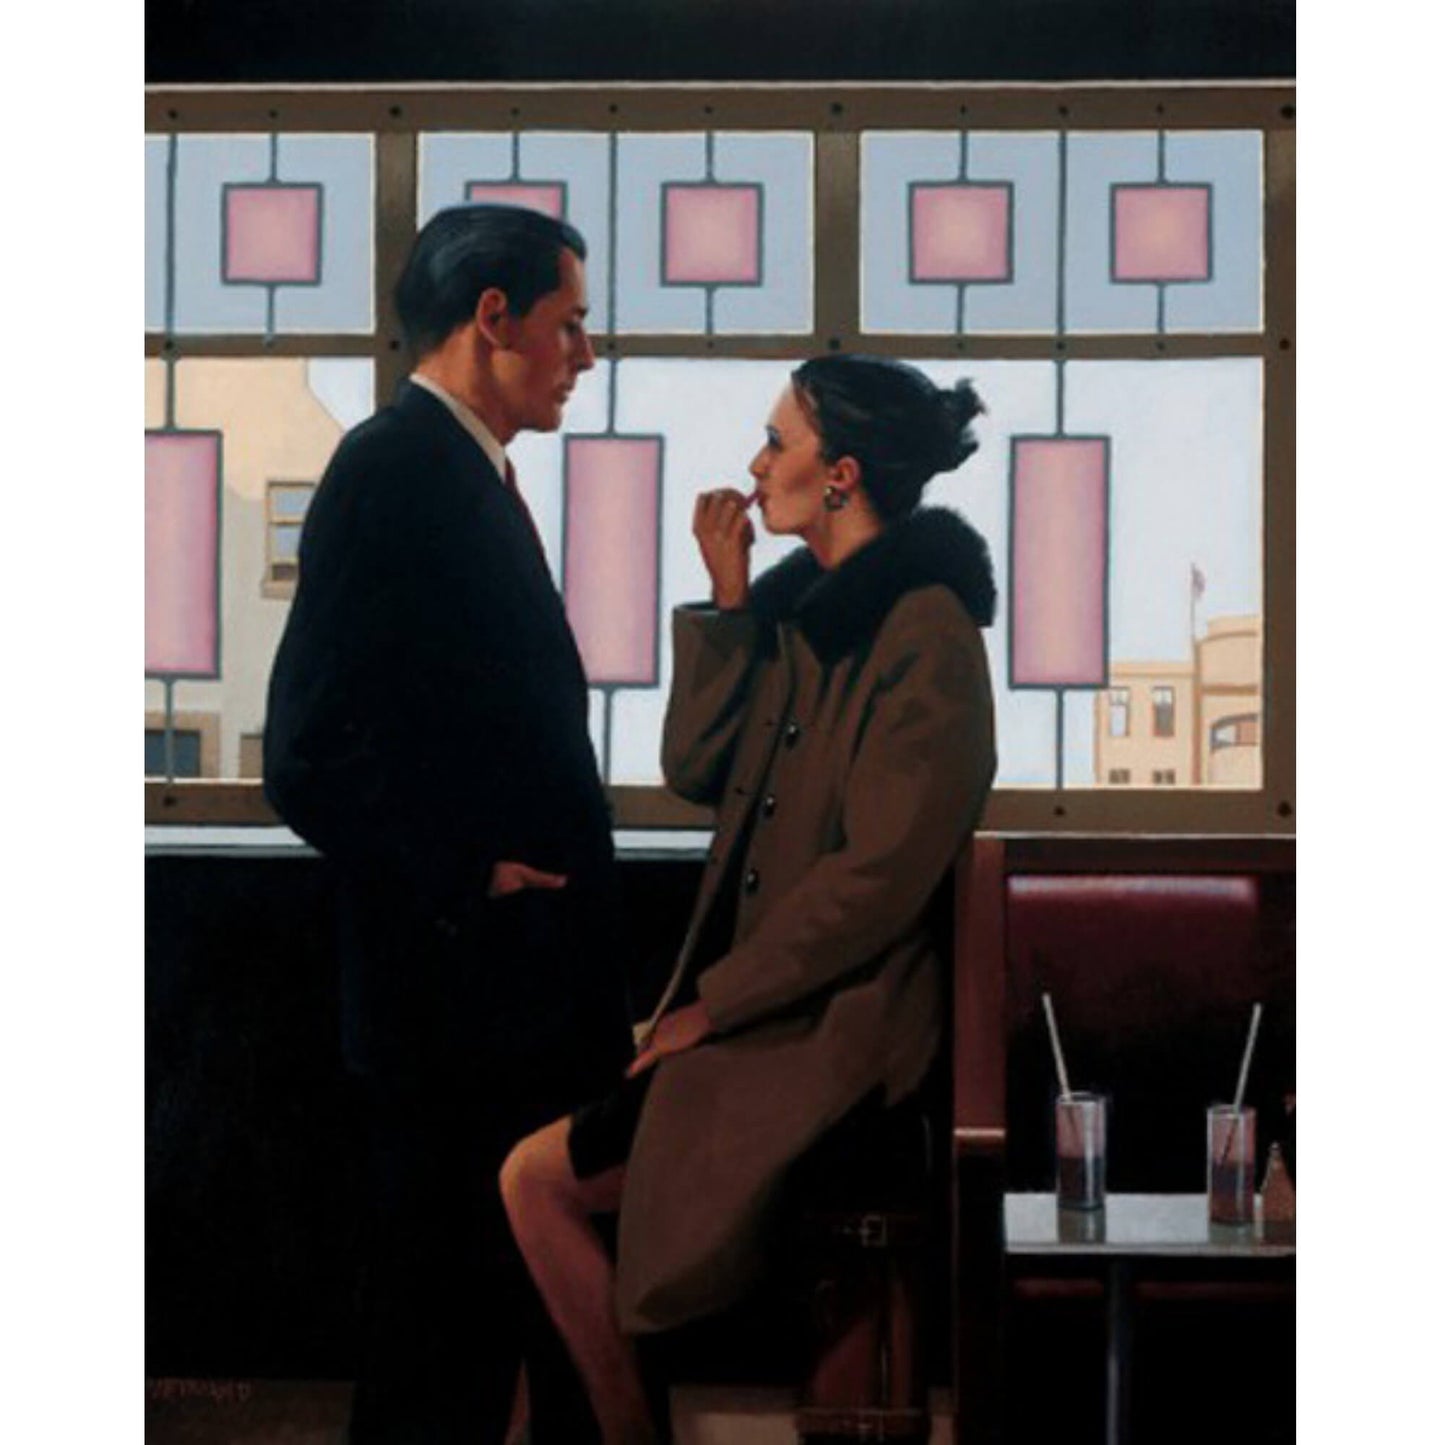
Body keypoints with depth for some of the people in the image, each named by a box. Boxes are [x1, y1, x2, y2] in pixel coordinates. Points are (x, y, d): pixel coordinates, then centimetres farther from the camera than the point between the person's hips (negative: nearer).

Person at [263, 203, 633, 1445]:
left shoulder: (470, 473, 16)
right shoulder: (394, 470, -14)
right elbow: (314, 756, -21)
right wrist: (466, 881, -16)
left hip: (523, 988, 9)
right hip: (460, 991, -9)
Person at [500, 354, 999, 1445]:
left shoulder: (927, 632, -15)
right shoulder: (799, 603, 12)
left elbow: (882, 873, -20)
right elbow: (695, 768, 7)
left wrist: (713, 1001, -14)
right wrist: (726, 599, -1)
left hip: (829, 1024, -8)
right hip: (750, 995, 8)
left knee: (538, 1178, -10)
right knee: (535, 1174, -3)